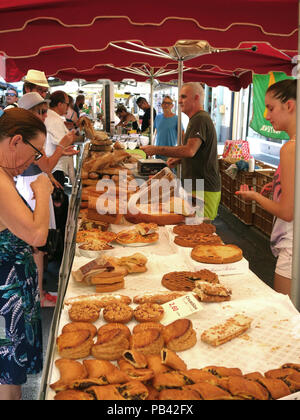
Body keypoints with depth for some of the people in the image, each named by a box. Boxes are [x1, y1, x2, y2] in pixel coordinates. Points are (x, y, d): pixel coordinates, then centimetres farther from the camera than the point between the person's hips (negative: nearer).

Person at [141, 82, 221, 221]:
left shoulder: (200, 119, -14)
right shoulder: (197, 119, 21)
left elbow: (190, 150, -28)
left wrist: (157, 150, -22)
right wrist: (179, 159, 13)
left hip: (203, 190, -10)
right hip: (199, 187, 10)